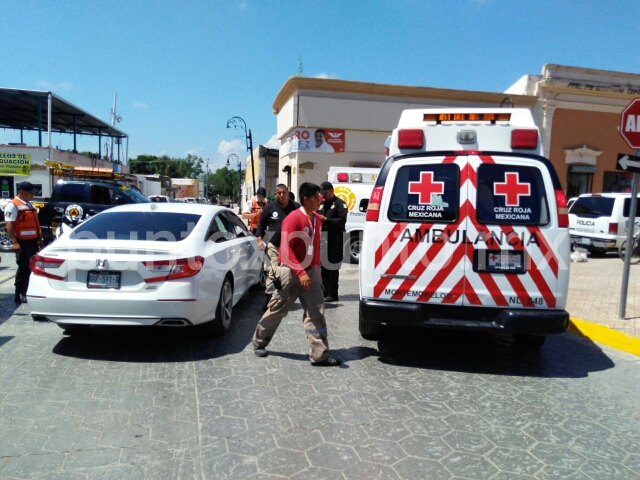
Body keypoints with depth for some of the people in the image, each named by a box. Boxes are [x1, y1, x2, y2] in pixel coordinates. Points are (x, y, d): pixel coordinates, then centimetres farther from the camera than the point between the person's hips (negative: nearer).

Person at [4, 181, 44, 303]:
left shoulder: (29, 205, 17)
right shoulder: (13, 205, -10)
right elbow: (9, 225, -17)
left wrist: (40, 240, 20)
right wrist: (14, 242, -24)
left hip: (33, 241, 8)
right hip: (23, 242, -8)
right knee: (24, 268, -5)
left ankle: (28, 292, 22)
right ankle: (19, 295, 3)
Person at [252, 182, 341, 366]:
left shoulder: (317, 219, 8)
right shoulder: (293, 218, -15)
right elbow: (286, 248, -20)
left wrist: (316, 268, 15)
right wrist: (300, 272, -25)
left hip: (311, 271, 6)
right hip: (292, 272, -6)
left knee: (316, 313, 0)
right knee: (277, 309, 8)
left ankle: (320, 355, 2)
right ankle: (259, 342, 29)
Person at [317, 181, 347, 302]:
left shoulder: (339, 203, -2)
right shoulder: (321, 204, 21)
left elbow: (342, 220, -14)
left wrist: (326, 219, -17)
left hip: (334, 240, -7)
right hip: (322, 239, 7)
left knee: (332, 267, -5)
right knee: (323, 266, 10)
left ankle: (332, 294, -1)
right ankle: (324, 292, 19)